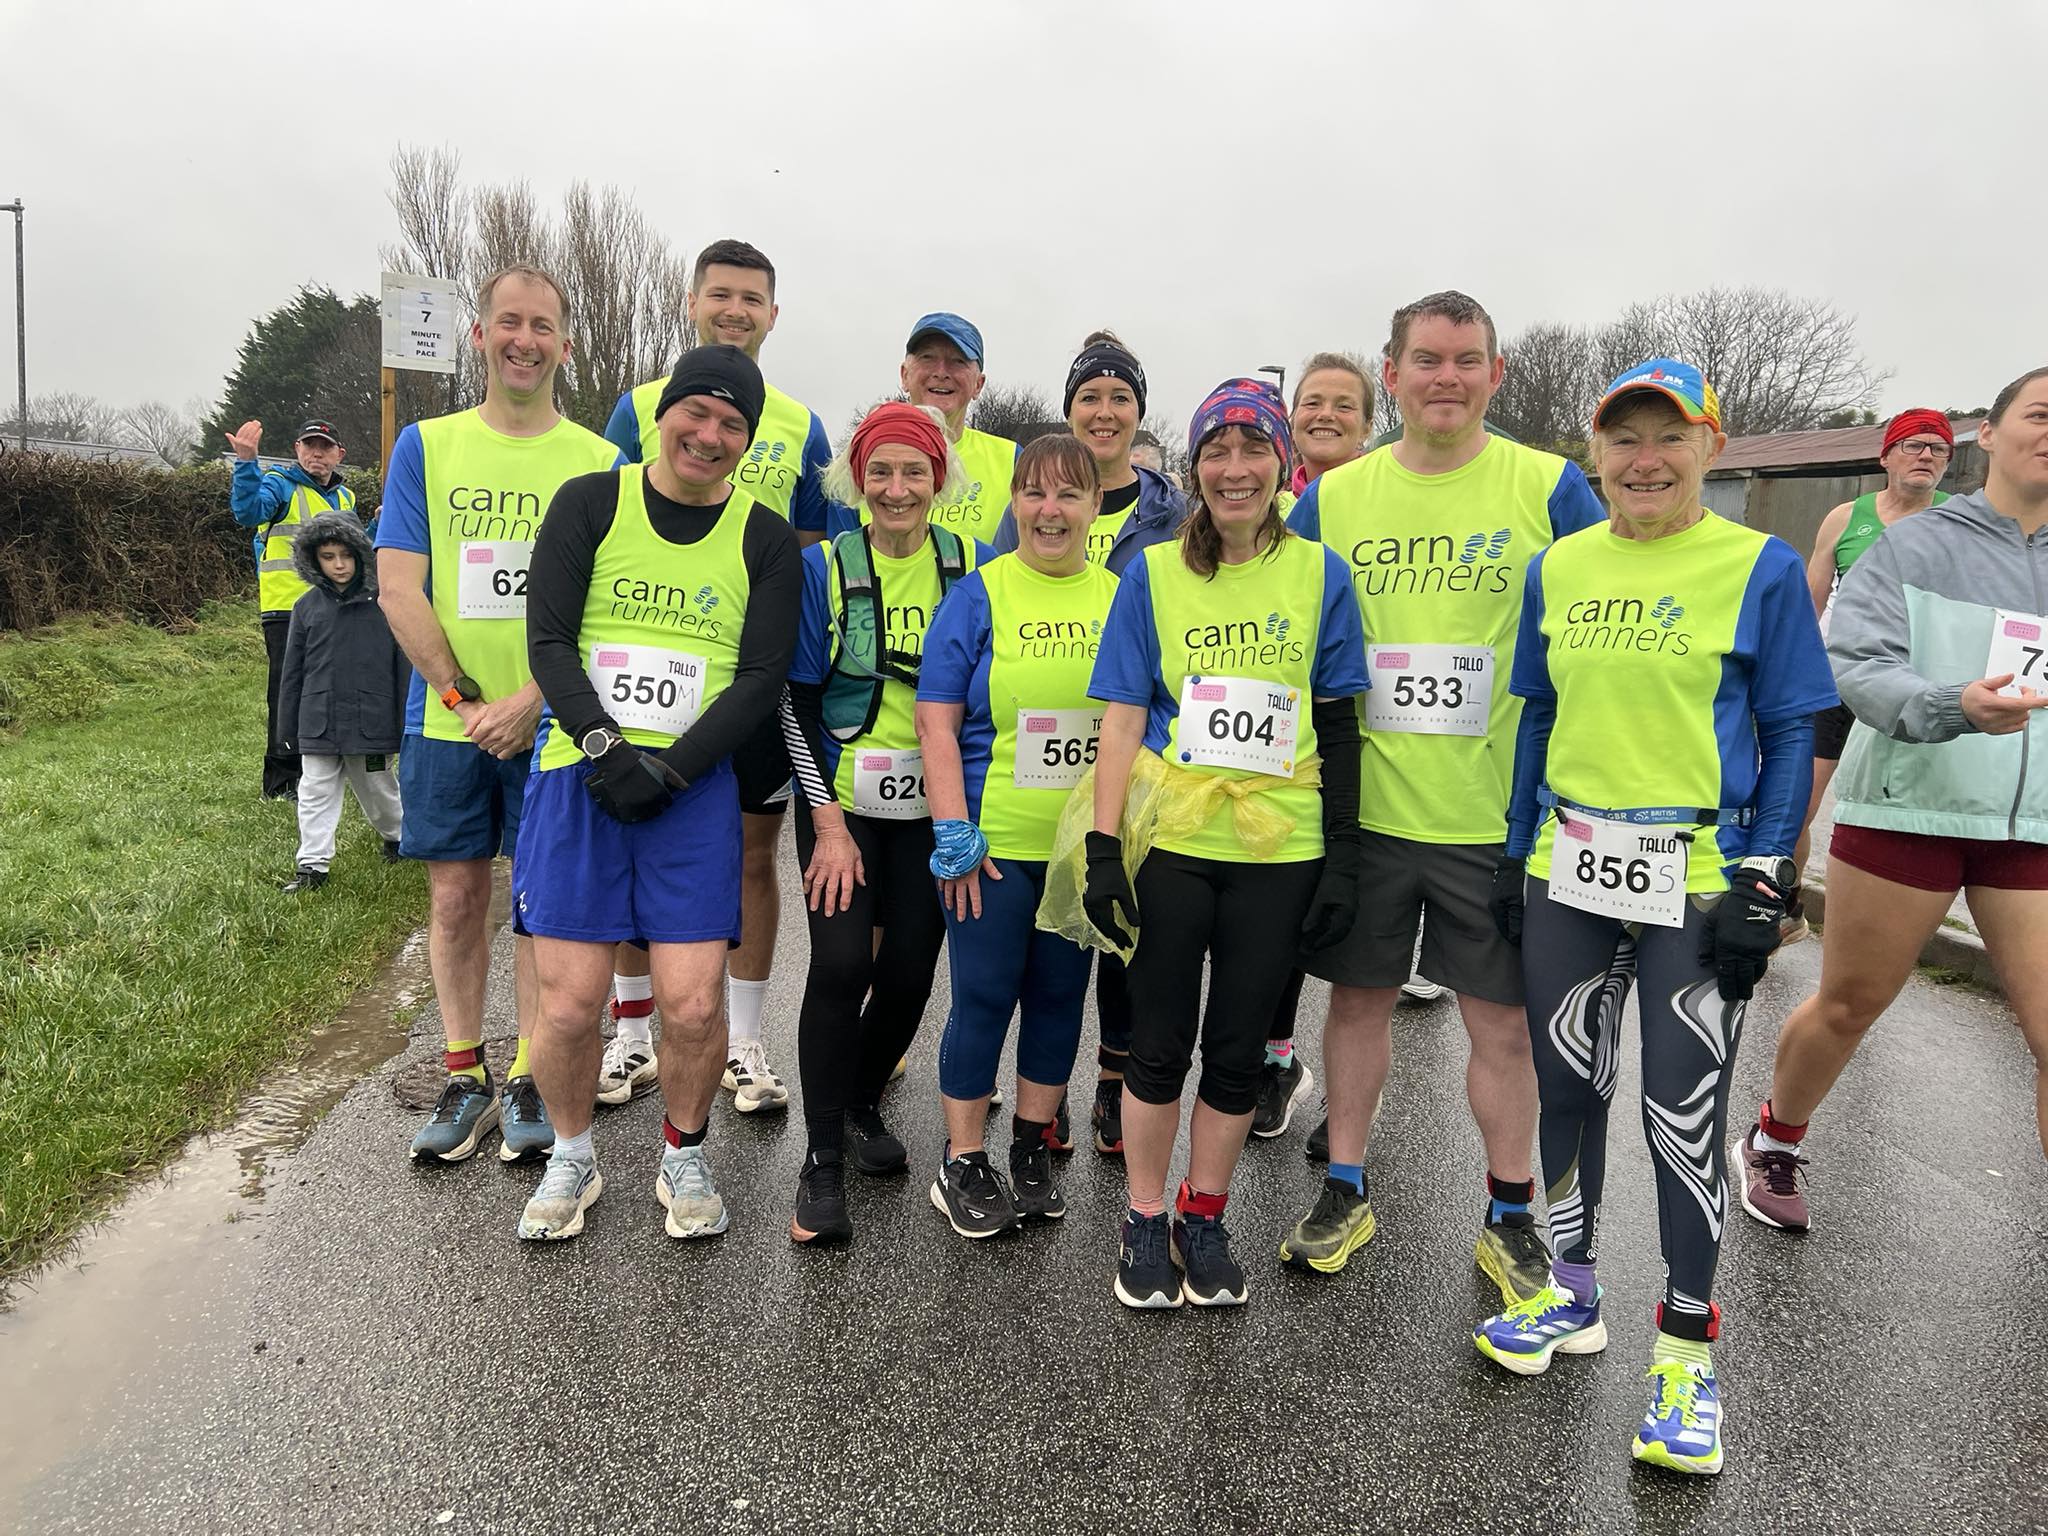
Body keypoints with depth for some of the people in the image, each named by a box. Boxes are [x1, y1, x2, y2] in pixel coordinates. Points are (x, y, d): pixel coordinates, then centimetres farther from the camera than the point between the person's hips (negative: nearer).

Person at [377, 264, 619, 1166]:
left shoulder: (596, 462, 2)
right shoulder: (426, 447, 5)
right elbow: (398, 591, 0)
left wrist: (532, 699, -15)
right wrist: (465, 697, -10)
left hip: (554, 721, -1)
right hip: (446, 718, 1)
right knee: (456, 896, 8)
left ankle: (530, 1078, 17)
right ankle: (464, 1075, 21)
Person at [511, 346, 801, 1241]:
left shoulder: (766, 540, 6)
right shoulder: (589, 504, 6)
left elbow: (763, 678, -1)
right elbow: (548, 640, -1)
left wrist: (670, 768, -12)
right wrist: (606, 744, -15)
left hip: (693, 788, 0)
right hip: (581, 776, 0)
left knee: (695, 1005, -4)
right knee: (568, 1004, -1)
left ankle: (684, 1158, 23)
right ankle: (571, 1160, 26)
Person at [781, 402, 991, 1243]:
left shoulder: (974, 568, 0)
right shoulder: (825, 567, -4)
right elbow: (798, 702, -3)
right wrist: (827, 820, -10)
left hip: (934, 809, 2)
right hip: (843, 802, -2)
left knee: (910, 971, 3)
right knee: (841, 964, -13)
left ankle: (860, 1104, 31)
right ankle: (823, 1160, 1)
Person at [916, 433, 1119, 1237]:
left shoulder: (1120, 597, 6)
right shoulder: (978, 595, -3)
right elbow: (936, 722, -5)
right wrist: (954, 834, -11)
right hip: (995, 840, -3)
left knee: (1060, 994, 13)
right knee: (985, 997, 4)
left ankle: (1033, 1153, 31)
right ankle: (963, 1164, 21)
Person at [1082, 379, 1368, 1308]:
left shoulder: (1319, 574, 3)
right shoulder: (1153, 574, 2)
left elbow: (1338, 727, 5)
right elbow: (1123, 719, -1)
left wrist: (1343, 857, 1)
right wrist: (1104, 847, -7)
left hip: (1279, 848, 1)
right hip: (1170, 841, -1)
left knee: (1238, 1047, 10)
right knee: (1160, 1042, 7)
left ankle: (1203, 1220, 28)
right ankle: (1144, 1223, 25)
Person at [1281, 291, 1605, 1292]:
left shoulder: (1550, 489, -2)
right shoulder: (1333, 497, 4)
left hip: (1496, 811, -2)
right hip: (1362, 805, 2)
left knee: (1502, 1019, 8)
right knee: (1358, 998, 13)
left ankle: (1509, 1215, 27)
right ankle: (1345, 1191, 30)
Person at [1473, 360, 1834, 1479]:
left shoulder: (1762, 567, -4)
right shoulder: (1558, 568, 7)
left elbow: (1792, 733, -3)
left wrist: (1762, 880, -10)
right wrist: (1516, 853, 10)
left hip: (1696, 876, -4)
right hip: (1568, 869, 4)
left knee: (1684, 1108, 1)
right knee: (1566, 1082, 13)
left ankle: (1687, 1351, 18)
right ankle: (1572, 1295, 32)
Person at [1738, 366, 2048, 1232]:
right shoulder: (1917, 547, -3)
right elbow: (1855, 665, -15)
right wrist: (1954, 705, -31)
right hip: (1905, 811, -3)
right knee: (1849, 1005, 10)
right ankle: (1774, 1145, 35)